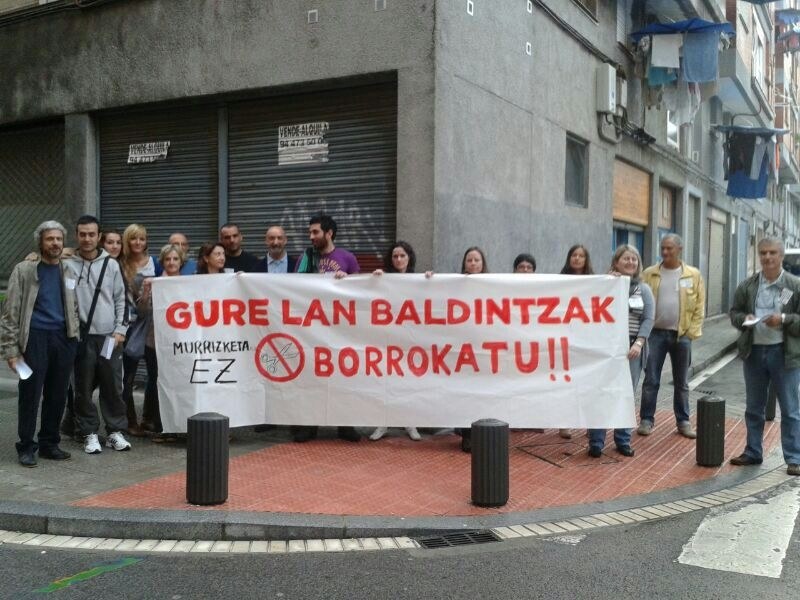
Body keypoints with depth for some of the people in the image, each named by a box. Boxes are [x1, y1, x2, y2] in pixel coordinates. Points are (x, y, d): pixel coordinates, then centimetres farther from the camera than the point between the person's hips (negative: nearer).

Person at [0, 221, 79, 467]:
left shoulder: (69, 272, 12)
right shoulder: (24, 270, 0)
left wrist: (74, 336, 7)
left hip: (64, 338, 4)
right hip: (34, 338, -4)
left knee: (57, 395, 8)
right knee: (30, 395, 0)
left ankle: (49, 444, 20)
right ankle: (26, 447, 12)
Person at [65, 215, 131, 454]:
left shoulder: (111, 264, 6)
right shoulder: (68, 264, 0)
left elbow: (121, 299, 8)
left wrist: (120, 329, 0)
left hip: (109, 336, 1)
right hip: (81, 336, -1)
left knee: (113, 386, 5)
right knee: (84, 387, 4)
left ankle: (115, 431, 16)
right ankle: (89, 433, 14)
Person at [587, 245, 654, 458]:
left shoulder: (644, 289, 10)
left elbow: (648, 319, 2)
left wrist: (638, 344, -12)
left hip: (631, 349, 2)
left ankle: (623, 441, 16)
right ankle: (596, 442, 3)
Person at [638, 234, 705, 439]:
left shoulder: (693, 275, 1)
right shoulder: (649, 274, 2)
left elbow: (699, 307, 1)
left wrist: (692, 332, -4)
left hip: (682, 335, 0)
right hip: (655, 333, 0)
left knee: (681, 383, 10)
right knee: (651, 380, 2)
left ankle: (683, 421, 20)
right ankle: (646, 420, 12)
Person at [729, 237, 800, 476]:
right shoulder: (747, 286, 5)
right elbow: (734, 312, 11)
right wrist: (744, 318, -9)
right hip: (754, 352, 3)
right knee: (753, 408, 14)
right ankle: (752, 452, 26)